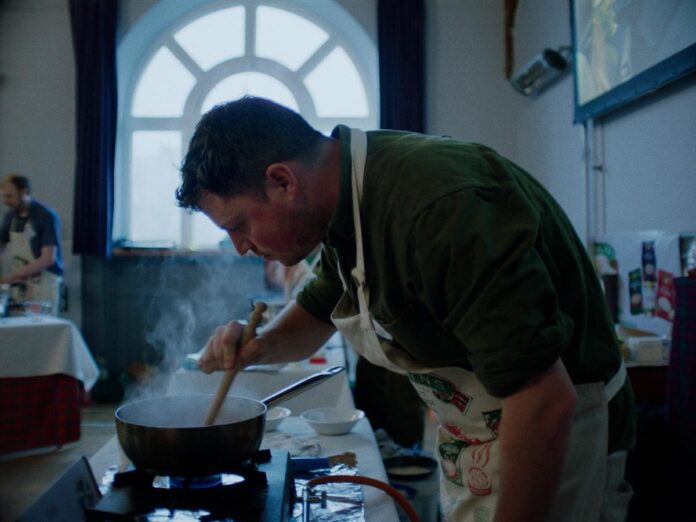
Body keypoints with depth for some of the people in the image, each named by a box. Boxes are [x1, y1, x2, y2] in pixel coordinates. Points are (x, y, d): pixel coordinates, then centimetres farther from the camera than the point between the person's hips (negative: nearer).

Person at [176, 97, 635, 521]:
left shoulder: (442, 207, -33)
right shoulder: (349, 203, -2)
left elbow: (546, 401, -32)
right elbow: (316, 312, 15)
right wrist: (260, 346, -6)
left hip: (554, 444, -8)